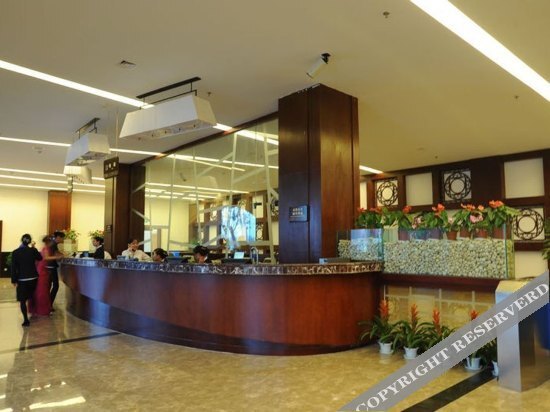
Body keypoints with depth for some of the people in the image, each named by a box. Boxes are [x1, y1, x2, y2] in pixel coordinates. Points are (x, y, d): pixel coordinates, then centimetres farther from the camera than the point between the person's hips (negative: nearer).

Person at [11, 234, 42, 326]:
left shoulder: (15, 252, -10)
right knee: (31, 297, 25)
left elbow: (13, 267, -8)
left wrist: (14, 280, -2)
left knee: (22, 300, 2)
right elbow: (40, 258, 14)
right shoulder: (33, 250, -6)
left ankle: (26, 320, -4)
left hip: (22, 279, -2)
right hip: (33, 278, 2)